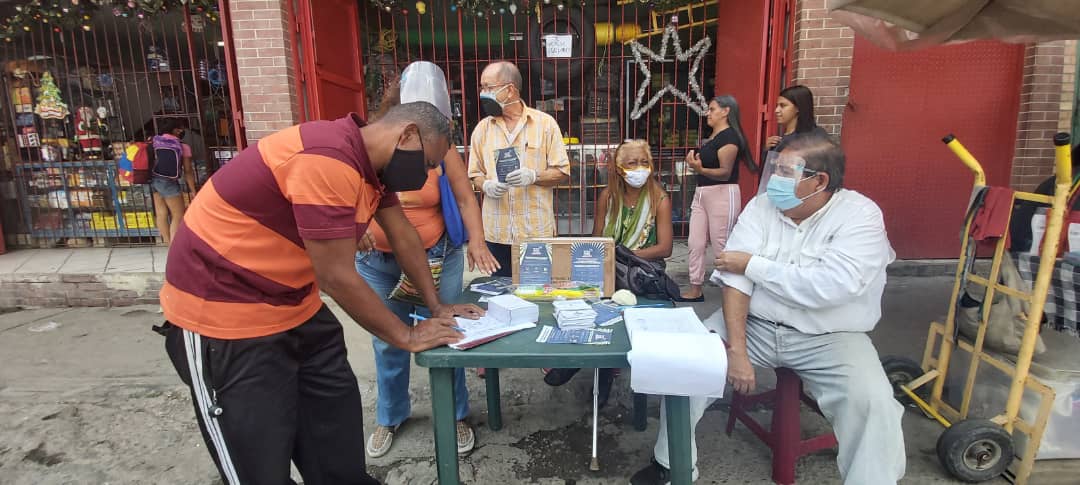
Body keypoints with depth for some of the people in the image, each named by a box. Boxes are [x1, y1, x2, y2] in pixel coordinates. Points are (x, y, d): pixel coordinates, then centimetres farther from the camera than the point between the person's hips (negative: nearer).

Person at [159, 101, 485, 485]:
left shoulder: (370, 161, 1)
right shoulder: (327, 161, -29)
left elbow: (404, 236, 11)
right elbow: (337, 277, -25)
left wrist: (436, 306, 11)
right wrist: (407, 337, -13)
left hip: (296, 306, 9)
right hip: (223, 311, -9)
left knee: (337, 434, 15)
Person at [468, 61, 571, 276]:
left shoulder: (545, 123, -1)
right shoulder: (482, 128, 7)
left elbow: (562, 172, 0)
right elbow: (475, 174, 11)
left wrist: (533, 176, -17)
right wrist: (486, 185, -11)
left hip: (537, 230, -2)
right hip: (496, 232, 2)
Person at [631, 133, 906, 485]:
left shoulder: (860, 215, -11)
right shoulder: (761, 206, -1)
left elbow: (831, 286, -27)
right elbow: (736, 278, -10)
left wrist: (752, 264, -17)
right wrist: (736, 349, -20)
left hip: (828, 338, -2)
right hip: (754, 325, 3)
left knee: (873, 403, -27)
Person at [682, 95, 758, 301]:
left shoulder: (729, 136, -13)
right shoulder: (711, 137, 16)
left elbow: (726, 172, -22)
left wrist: (701, 170, -36)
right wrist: (695, 164, 11)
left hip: (722, 195, -9)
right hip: (701, 194, 9)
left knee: (722, 246, -4)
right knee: (696, 244, 6)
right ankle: (695, 290, 13)